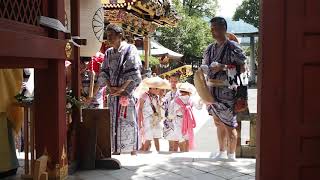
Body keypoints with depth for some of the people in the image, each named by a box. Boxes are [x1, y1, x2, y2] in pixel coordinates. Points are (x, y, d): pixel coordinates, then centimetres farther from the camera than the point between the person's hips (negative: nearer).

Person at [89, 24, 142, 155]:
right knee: (114, 123, 7)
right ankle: (116, 152, 15)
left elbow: (133, 72, -10)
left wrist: (122, 88, -13)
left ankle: (133, 153, 3)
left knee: (129, 122, -4)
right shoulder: (109, 53, 13)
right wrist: (110, 87, -6)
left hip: (127, 93, -5)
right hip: (113, 95, 6)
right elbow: (104, 73, 10)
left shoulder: (130, 49, -3)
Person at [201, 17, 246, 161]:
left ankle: (231, 155, 12)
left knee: (229, 125, -1)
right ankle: (222, 152, 28)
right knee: (218, 123, 16)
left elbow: (242, 68, -12)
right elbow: (204, 66, 19)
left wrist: (223, 67, -21)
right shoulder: (210, 48, 12)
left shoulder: (232, 47, -8)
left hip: (227, 91, -6)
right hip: (212, 90, 7)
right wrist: (208, 68, -5)